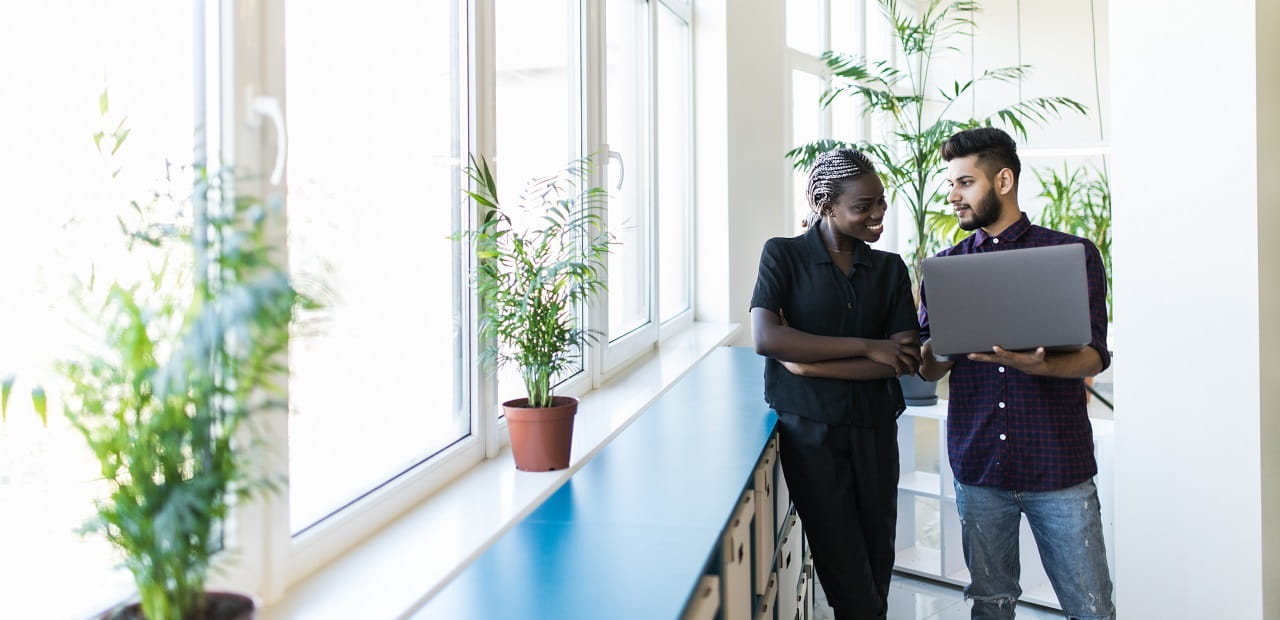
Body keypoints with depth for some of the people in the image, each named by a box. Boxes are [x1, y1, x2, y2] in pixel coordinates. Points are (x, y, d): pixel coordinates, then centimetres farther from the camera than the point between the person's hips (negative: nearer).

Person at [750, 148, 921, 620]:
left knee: (878, 566, 10)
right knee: (849, 581, -2)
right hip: (810, 430, -3)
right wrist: (867, 347, -15)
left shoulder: (890, 269, 9)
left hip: (873, 433, 4)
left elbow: (904, 362, -2)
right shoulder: (784, 255, -1)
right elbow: (766, 338, -16)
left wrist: (808, 362, -12)